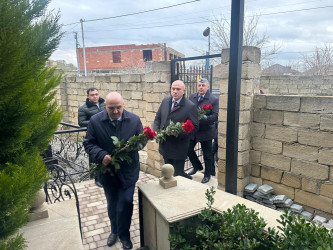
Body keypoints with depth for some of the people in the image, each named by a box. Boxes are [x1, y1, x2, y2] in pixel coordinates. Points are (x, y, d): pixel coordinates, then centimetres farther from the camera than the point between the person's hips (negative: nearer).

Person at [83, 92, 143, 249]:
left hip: (128, 171, -1)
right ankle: (114, 231, 44)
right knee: (112, 205, 19)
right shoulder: (95, 121, -9)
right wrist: (101, 155, -22)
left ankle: (124, 235, 29)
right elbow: (88, 143, -4)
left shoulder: (134, 119, -7)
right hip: (107, 170, 1)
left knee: (125, 204, 3)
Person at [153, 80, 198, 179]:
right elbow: (158, 118, 12)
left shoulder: (190, 106, -12)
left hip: (179, 148, -6)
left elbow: (194, 126, -13)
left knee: (177, 174, 4)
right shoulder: (165, 101, 6)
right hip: (165, 146, 6)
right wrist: (155, 131, -6)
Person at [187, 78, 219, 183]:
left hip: (206, 131, -4)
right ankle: (197, 166, 39)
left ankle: (207, 174, 28)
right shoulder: (192, 97, 5)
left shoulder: (214, 99, -10)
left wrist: (200, 120, -27)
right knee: (189, 149, 13)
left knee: (207, 155, 8)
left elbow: (215, 116, -17)